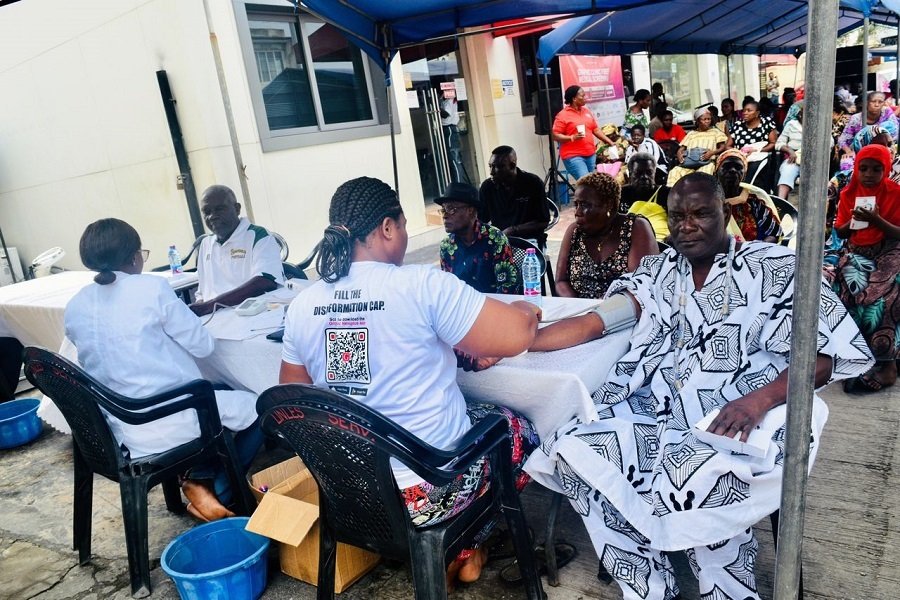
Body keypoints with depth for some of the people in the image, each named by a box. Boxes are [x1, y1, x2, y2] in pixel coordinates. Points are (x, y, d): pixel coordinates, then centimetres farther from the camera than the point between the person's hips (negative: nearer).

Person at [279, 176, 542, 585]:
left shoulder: (301, 307, -3)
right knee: (516, 428, 22)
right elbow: (516, 336, -20)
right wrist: (525, 312, 3)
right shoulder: (423, 285, -20)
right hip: (429, 490, -6)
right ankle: (463, 549, 28)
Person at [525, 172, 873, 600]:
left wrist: (759, 399, -23)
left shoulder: (775, 267, 1)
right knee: (572, 450, -18)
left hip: (741, 423, -4)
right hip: (659, 412, 5)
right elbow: (590, 324, 4)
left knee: (691, 485, -34)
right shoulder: (659, 271, 12)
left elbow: (826, 354, -5)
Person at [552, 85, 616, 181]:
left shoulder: (587, 111, 15)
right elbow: (555, 136, -9)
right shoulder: (563, 115, -6)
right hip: (573, 156, -7)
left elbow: (595, 129, 22)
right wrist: (572, 137, -21)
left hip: (591, 155, 7)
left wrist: (609, 141, 17)